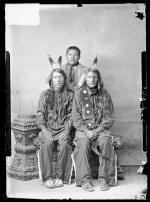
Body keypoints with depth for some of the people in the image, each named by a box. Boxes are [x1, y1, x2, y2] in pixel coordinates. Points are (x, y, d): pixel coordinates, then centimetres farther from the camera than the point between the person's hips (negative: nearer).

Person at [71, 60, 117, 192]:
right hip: (83, 128, 0)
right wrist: (86, 131, -13)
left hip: (101, 128, 0)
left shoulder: (105, 95, 6)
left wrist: (97, 130, -10)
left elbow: (110, 118, 4)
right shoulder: (79, 94, 5)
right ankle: (85, 180, -27)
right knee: (83, 143, -32)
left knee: (105, 142, -31)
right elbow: (76, 118, 2)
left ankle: (104, 178, -22)